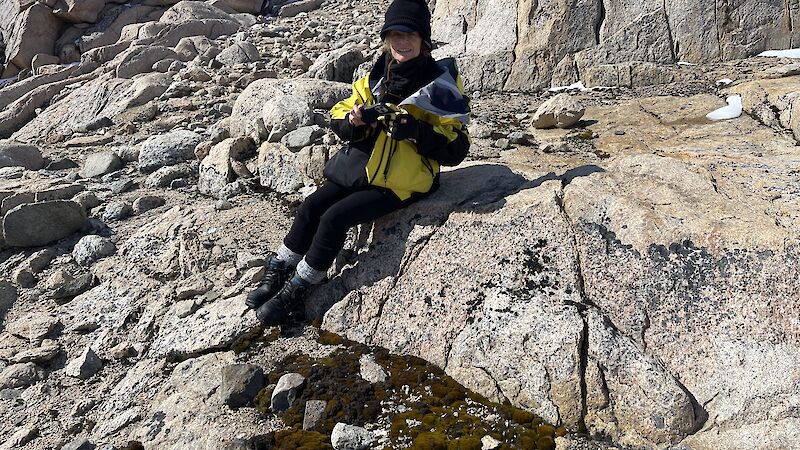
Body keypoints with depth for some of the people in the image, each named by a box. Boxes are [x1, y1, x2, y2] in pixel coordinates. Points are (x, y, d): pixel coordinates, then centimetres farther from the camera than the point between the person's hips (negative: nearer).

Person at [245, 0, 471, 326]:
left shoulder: (440, 84, -8)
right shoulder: (377, 75, 9)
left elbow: (456, 148, -11)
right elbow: (338, 116, 10)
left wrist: (416, 130, -26)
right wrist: (354, 122, -14)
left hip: (400, 182, -6)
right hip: (359, 167, 6)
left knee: (335, 218, -19)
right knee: (310, 208, -9)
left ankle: (294, 293, -5)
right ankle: (276, 278, 6)